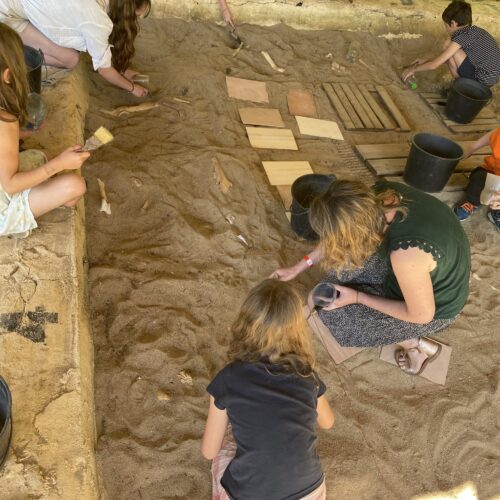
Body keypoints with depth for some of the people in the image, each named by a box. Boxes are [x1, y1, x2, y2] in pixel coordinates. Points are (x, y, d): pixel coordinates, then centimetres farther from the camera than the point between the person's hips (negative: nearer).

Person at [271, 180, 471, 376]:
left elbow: (421, 315, -24)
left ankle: (418, 344, 10)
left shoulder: (406, 253, -43)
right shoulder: (381, 193, -23)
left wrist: (357, 297, -17)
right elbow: (338, 238, -3)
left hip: (435, 307, -6)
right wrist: (299, 266, 2)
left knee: (337, 313, -2)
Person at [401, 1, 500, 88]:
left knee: (448, 45, -6)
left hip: (481, 80, -9)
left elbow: (434, 65, -14)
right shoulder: (476, 31, 10)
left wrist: (413, 69, 2)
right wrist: (426, 61, 23)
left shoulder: (463, 36, -16)